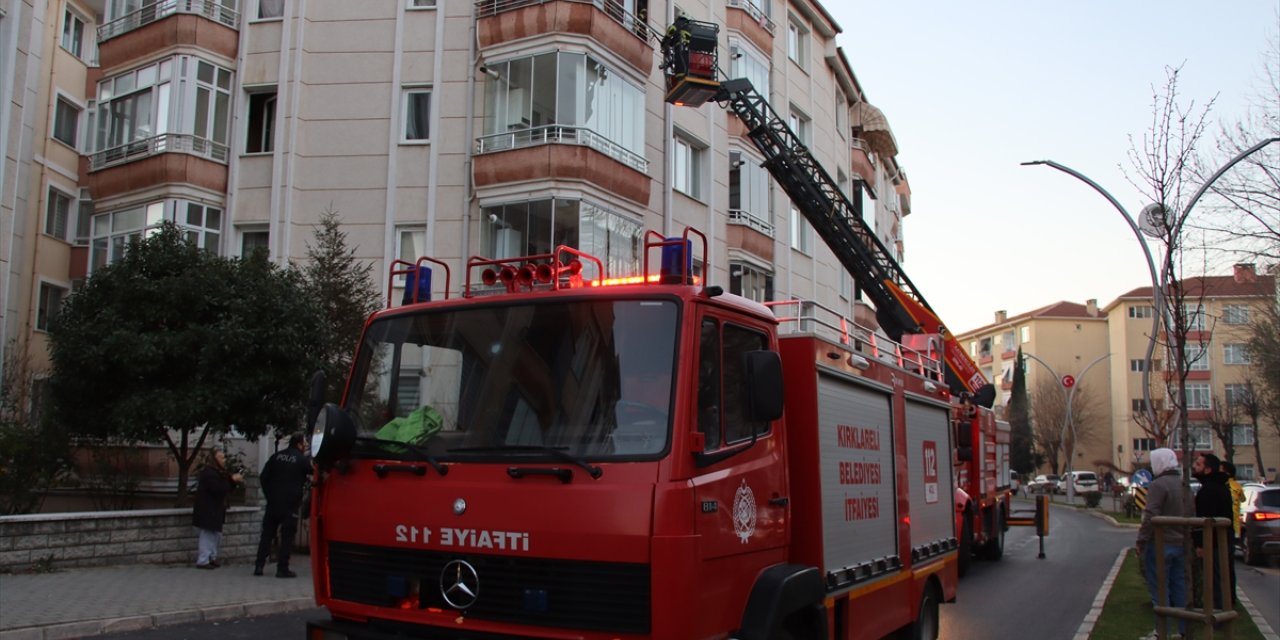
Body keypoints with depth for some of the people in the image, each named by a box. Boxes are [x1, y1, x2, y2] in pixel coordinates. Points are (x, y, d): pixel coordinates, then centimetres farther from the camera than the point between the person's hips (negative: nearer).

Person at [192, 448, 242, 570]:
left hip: (214, 510, 10)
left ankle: (212, 558, 22)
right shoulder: (208, 473, -18)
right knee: (207, 535, -6)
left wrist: (234, 480, 2)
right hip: (207, 511, -10)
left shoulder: (218, 472, 16)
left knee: (216, 535, 14)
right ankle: (203, 561, -1)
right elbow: (218, 489, -26)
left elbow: (225, 488, 18)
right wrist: (232, 480, -19)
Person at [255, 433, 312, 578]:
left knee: (267, 533, 11)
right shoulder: (302, 459, -8)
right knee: (287, 536, 1)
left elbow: (263, 477, 5)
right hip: (290, 504, -4)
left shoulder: (277, 456, 6)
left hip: (273, 502, 4)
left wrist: (269, 494, 10)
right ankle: (282, 568, -1)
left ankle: (259, 566, 10)